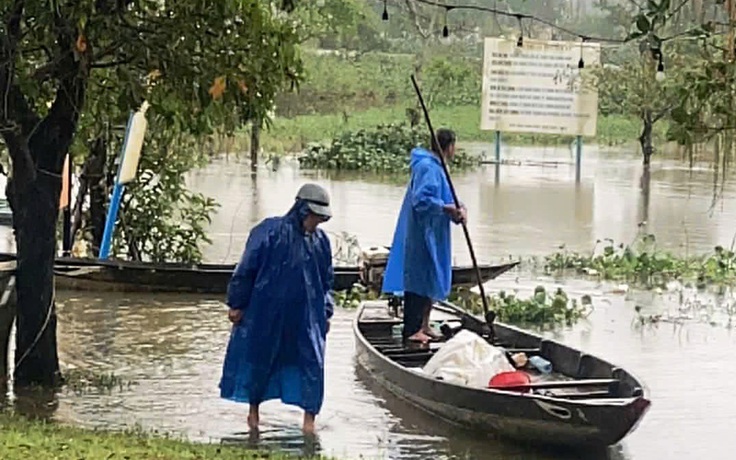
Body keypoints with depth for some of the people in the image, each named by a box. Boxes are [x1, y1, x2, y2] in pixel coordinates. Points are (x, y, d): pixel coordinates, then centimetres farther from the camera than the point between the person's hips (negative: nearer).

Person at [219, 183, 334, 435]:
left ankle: (309, 417, 4)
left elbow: (326, 281, 15)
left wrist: (326, 314, 13)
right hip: (267, 313, -3)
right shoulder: (270, 232, -13)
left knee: (312, 362, -3)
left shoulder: (320, 241, 3)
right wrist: (237, 304, -7)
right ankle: (253, 410, 29)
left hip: (306, 316, 3)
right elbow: (246, 270, -9)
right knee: (259, 359, 10)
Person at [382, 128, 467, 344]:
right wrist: (447, 208, -21)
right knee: (419, 280, -6)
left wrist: (457, 210, -4)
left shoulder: (435, 167, 16)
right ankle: (411, 330, -2)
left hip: (432, 235, 11)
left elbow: (442, 199, 15)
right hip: (422, 235, -11)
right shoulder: (427, 168, -17)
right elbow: (421, 199, -26)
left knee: (431, 281, 16)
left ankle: (423, 326, 25)